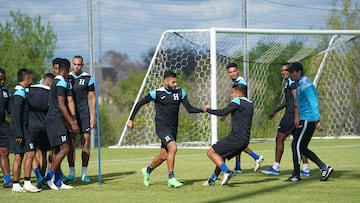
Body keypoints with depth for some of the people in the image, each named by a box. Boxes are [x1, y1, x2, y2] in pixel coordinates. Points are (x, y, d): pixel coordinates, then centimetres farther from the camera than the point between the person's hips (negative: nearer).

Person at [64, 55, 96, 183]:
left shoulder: (88, 79, 2)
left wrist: (93, 116, -3)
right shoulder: (66, 78, 7)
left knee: (86, 142, -4)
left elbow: (92, 98, 3)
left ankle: (84, 173, 1)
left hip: (84, 114, -1)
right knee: (71, 144, 1)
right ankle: (71, 173, 6)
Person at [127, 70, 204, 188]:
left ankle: (147, 171, 37)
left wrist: (202, 110, -18)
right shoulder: (157, 93, -8)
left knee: (164, 155, 10)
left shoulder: (180, 92, 2)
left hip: (173, 128, 5)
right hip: (162, 126, -5)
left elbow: (189, 109, -1)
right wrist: (131, 119, -2)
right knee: (173, 148, -24)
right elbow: (139, 104, 0)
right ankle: (171, 178, -19)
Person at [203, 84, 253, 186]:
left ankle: (227, 172, -19)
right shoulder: (250, 104, 18)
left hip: (236, 137, -9)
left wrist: (208, 110, -2)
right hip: (245, 139, 9)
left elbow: (223, 112, -16)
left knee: (211, 152, -5)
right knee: (221, 157, 24)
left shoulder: (237, 101, -7)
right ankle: (212, 179, 24)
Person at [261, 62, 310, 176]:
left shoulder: (291, 81, -10)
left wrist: (296, 116, -25)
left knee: (279, 139, -4)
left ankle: (276, 168, -1)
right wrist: (275, 111, 36)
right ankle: (306, 169, 7)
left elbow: (296, 100, -19)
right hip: (293, 115, 10)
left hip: (292, 115, -10)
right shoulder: (289, 81, 21)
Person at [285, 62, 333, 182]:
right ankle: (324, 168, 8)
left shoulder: (305, 84, -13)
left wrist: (317, 121, -26)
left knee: (296, 145, -8)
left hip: (307, 120, -10)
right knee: (302, 148, 9)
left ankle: (296, 175, -3)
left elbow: (313, 103, -20)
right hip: (305, 119, 10)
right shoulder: (301, 84, 18)